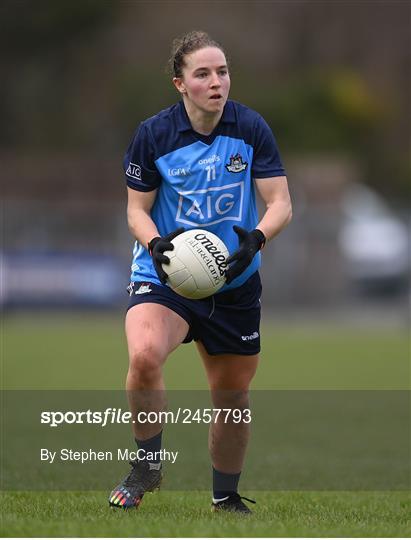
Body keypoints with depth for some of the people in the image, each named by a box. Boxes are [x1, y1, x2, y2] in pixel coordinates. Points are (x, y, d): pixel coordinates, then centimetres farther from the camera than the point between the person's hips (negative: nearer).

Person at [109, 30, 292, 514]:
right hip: (164, 276, -2)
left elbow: (280, 202, -5)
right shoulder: (153, 134, -8)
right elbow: (137, 207, 0)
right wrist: (155, 243, -21)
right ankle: (148, 464, -9)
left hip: (234, 283, 2)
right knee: (144, 354, -31)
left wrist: (256, 237, -26)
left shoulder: (251, 128, -5)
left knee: (233, 401, 11)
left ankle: (226, 498, 35)